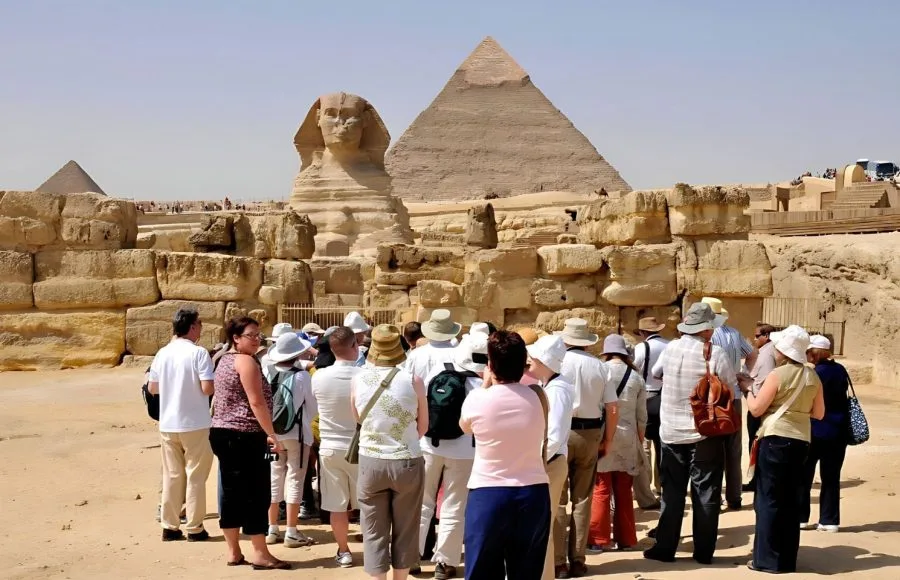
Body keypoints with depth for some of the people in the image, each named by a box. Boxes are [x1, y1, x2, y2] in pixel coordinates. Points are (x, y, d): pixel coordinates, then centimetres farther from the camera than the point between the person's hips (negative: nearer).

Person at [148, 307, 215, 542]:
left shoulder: (163, 353, 4)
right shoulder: (198, 353, -13)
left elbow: (152, 388, 10)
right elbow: (207, 388, -19)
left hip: (168, 424, 5)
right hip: (195, 424, -5)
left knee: (171, 475, 13)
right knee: (195, 476, 4)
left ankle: (169, 526, 17)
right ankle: (194, 528, 8)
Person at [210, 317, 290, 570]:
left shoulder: (225, 360, 16)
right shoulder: (246, 361, -12)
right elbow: (256, 402, -19)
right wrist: (271, 435, -17)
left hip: (222, 433, 9)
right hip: (244, 436, -9)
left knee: (232, 492, 11)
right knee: (256, 492, -3)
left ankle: (234, 552, 16)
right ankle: (260, 553, 2)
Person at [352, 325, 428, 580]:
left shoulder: (358, 380, -6)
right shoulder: (413, 381, -11)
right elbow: (423, 427, 2)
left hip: (370, 461, 1)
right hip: (407, 462, -1)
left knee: (374, 532, 10)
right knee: (405, 531, 15)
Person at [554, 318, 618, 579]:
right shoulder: (600, 366, 2)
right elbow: (613, 408, 0)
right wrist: (607, 439, 12)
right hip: (590, 434, 3)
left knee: (557, 500, 4)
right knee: (582, 499, 13)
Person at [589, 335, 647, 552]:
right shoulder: (636, 376, 2)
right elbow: (642, 415, 6)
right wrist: (640, 441, 18)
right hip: (628, 438, 3)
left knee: (601, 490, 2)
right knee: (624, 491, 12)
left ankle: (598, 539, 2)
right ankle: (625, 538, 17)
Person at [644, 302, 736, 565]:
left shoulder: (670, 349, -1)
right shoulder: (715, 354, -14)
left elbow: (655, 373, 16)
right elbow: (730, 388, -7)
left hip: (671, 432, 3)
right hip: (705, 433, -3)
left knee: (672, 492, 12)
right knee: (705, 493, 7)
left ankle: (665, 548, 15)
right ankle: (703, 552, 11)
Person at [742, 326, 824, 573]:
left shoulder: (777, 375, -10)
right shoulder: (813, 377, 6)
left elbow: (756, 409, -9)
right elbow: (819, 413, 11)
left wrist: (747, 390, 8)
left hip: (776, 439, -6)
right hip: (801, 440, 6)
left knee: (769, 499, 2)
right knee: (791, 501, 12)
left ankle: (768, 559, 3)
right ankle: (787, 559, 17)